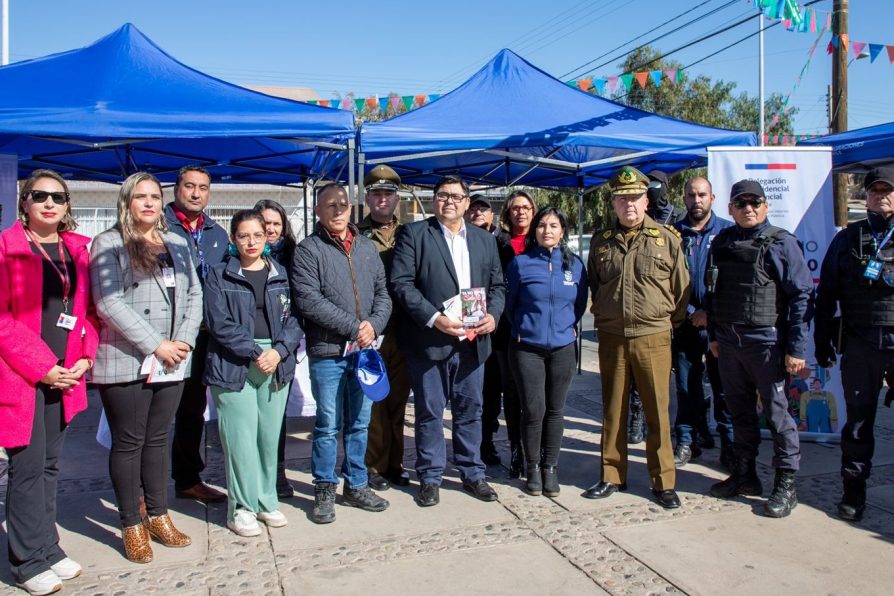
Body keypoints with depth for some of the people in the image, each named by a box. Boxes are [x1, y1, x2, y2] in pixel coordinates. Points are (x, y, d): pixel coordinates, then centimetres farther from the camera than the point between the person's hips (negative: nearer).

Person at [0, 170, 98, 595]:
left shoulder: (77, 249, 10)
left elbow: (85, 308, 13)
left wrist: (85, 357, -1)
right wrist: (41, 367, -13)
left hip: (63, 375, 5)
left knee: (49, 465, 13)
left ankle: (47, 549, 25)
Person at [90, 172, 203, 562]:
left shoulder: (177, 244, 14)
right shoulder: (109, 243, -2)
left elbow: (194, 295, 11)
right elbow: (109, 303, -13)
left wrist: (184, 341, -5)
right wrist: (156, 345, -16)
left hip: (172, 363, 5)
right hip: (125, 362, -4)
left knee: (158, 439, 14)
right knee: (128, 442, 5)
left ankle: (158, 515, 25)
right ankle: (131, 526, 17)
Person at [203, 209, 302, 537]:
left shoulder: (281, 274, 12)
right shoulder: (219, 275, 3)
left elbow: (293, 319, 6)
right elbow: (220, 323, -6)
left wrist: (279, 351, -11)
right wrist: (254, 353, -14)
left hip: (277, 362, 3)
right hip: (233, 365, -3)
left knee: (270, 435, 7)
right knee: (241, 436, -3)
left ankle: (265, 500, 22)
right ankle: (242, 507, 10)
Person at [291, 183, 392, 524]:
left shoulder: (366, 247, 12)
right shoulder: (309, 249, -4)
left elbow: (382, 293, 11)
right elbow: (309, 300, -14)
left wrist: (374, 324, -8)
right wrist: (353, 326, -15)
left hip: (364, 350, 5)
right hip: (327, 353, -4)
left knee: (359, 424, 13)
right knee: (328, 426, 4)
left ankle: (356, 486, 26)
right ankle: (324, 490, 19)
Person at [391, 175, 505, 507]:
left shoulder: (485, 240, 14)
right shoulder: (413, 234, -1)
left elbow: (498, 285, 15)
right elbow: (401, 283, -9)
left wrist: (493, 314, -4)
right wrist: (434, 318, -18)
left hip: (472, 340, 4)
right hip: (429, 340, -4)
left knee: (470, 410, 12)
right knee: (430, 412, 6)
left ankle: (472, 473, 26)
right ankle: (430, 478, 20)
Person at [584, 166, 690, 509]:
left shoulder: (666, 239, -1)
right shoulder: (601, 241, 7)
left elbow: (682, 289, 5)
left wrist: (671, 324, 8)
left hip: (653, 338, -2)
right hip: (611, 339, 3)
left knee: (658, 412, 4)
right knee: (613, 411, 11)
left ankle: (663, 482, 17)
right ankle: (612, 477, 23)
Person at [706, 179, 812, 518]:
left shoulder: (781, 243, -5)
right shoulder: (721, 243, 10)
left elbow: (802, 296, -8)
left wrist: (796, 348, -12)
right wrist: (713, 335, 13)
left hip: (766, 341, -5)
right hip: (727, 342, 5)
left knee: (776, 412, 1)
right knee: (739, 411, 14)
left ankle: (786, 484, 12)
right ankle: (744, 474, 27)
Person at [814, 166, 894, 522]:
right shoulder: (848, 239, 9)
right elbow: (826, 295, 9)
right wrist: (822, 342, 6)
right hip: (859, 345, 1)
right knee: (858, 420, 9)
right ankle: (853, 490, 20)